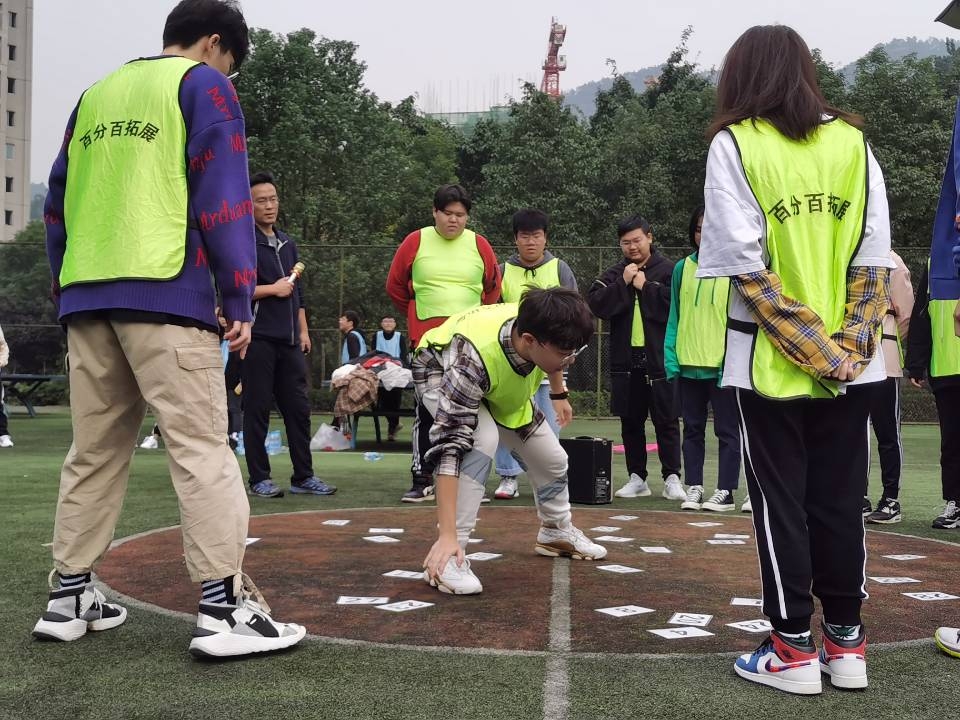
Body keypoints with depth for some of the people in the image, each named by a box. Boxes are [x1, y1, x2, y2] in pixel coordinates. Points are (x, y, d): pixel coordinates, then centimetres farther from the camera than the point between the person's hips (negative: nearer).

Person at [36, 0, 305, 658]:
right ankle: (224, 607, -11)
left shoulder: (97, 95, 22)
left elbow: (59, 202, 21)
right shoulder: (203, 84, 3)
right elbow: (223, 197, -6)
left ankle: (69, 596, 16)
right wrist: (241, 301, -5)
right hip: (164, 294, -7)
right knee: (202, 448, -7)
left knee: (94, 450, 13)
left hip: (86, 298, 7)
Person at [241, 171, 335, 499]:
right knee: (257, 409, -2)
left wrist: (303, 331, 17)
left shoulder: (288, 243, 18)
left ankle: (303, 477, 11)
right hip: (258, 339, -6)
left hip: (289, 340, 6)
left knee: (298, 408, 5)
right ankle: (259, 479, 5)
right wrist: (272, 289, -10)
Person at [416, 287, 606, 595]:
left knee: (552, 458, 9)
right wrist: (447, 535, -52)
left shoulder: (543, 328, -32)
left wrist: (559, 395, 16)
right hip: (441, 374, -6)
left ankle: (556, 532, 39)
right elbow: (450, 444, -49)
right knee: (482, 439, -35)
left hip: (503, 386, 6)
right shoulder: (474, 358, -48)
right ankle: (448, 552, -26)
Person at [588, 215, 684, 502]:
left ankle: (672, 478, 6)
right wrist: (623, 283, -12)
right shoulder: (614, 274, 10)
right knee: (630, 422, 9)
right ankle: (637, 478, 17)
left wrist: (645, 286, -11)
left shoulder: (668, 270, -1)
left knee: (666, 422, 1)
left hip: (660, 359, -4)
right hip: (625, 359, 4)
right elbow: (595, 304, -5)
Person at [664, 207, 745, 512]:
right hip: (688, 364, 4)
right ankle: (694, 487, 19)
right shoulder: (683, 268, 7)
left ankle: (725, 491, 10)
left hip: (723, 365, -4)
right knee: (692, 428, 11)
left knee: (727, 430, 4)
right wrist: (671, 357, 2)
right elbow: (675, 316, 9)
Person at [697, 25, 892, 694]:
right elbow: (874, 254, 0)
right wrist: (847, 342, -2)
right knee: (840, 499, 11)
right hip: (848, 360, 4)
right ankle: (846, 643, 18)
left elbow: (744, 259, -13)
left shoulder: (735, 144, -5)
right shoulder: (851, 140, 6)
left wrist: (811, 348, -10)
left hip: (771, 360, -3)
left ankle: (794, 648, 9)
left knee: (780, 502, 5)